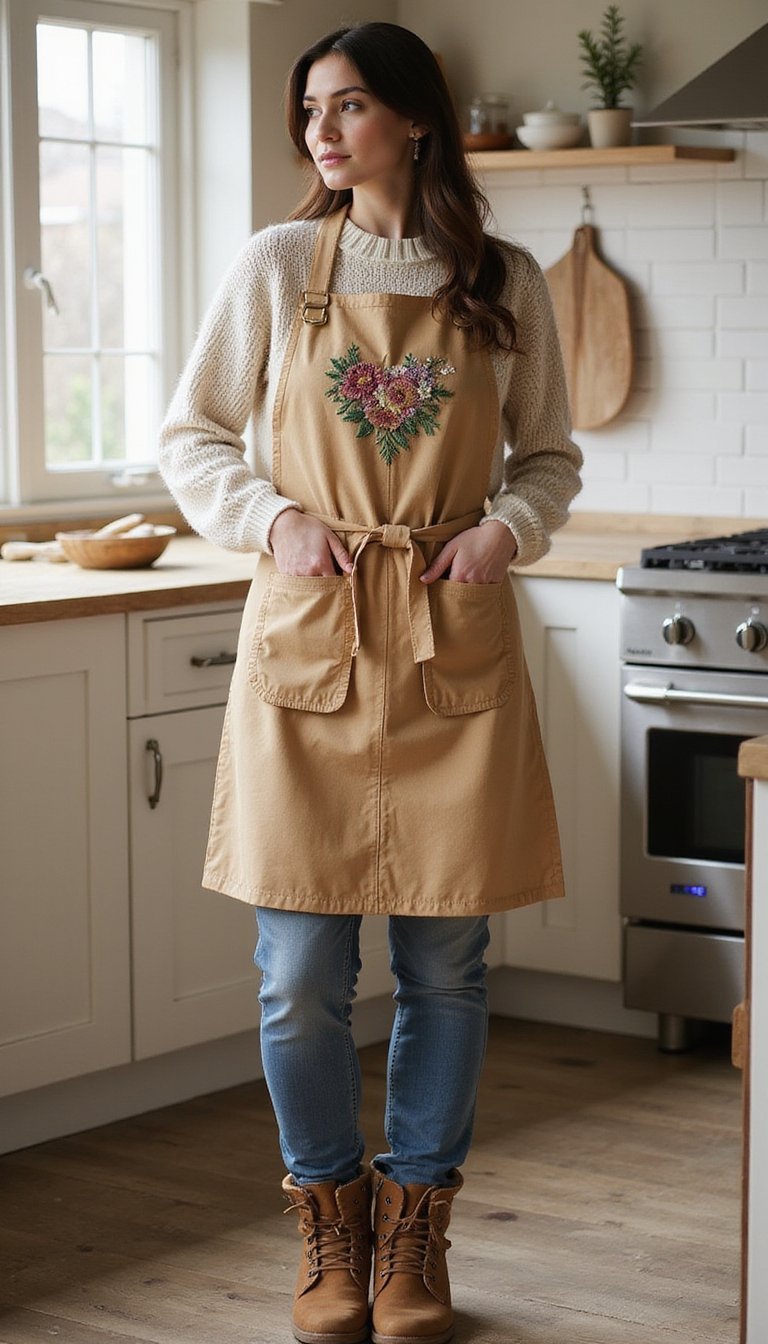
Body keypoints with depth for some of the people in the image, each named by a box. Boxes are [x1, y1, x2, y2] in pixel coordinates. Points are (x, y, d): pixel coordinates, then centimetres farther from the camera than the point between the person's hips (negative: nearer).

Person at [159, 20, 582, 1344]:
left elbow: (550, 455, 14)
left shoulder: (506, 283, 5)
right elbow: (190, 437, 8)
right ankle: (329, 1217, 22)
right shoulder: (277, 266, 3)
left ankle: (415, 1224, 23)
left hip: (454, 645, 1)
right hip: (306, 640, 0)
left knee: (444, 963, 5)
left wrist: (509, 528, -5)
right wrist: (275, 519, -8)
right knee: (301, 972, 1)